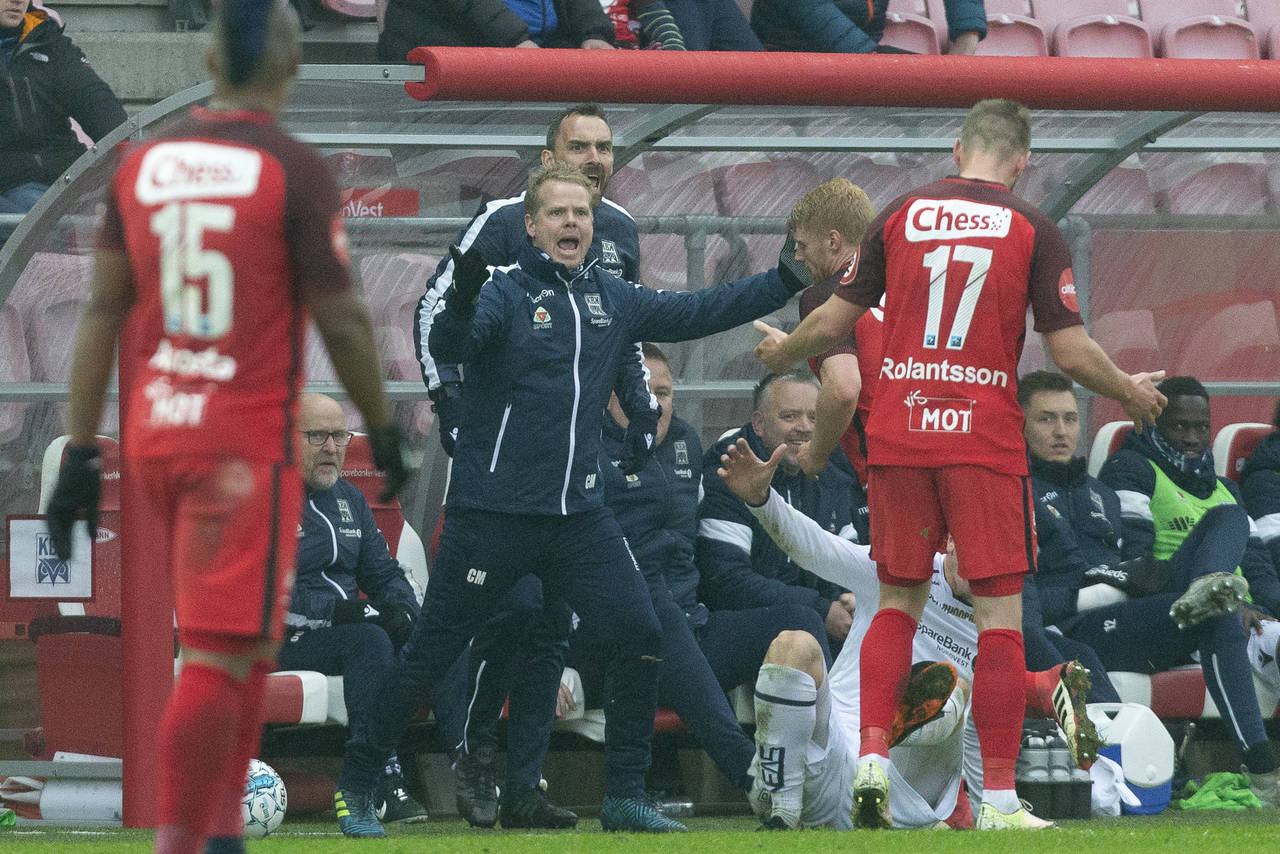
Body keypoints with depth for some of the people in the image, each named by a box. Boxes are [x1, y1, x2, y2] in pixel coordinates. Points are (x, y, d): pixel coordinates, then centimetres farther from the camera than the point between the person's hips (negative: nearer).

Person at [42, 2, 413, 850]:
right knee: (220, 658, -5)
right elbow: (343, 319, -9)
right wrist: (384, 430, 5)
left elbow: (104, 310, 6)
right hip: (248, 439, -6)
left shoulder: (142, 165, 5)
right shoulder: (296, 172, -10)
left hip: (154, 431, 6)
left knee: (247, 642, 21)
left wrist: (81, 450, 8)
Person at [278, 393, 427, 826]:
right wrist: (334, 612, -24)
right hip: (281, 642, -7)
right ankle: (384, 787, -40)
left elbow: (384, 574, 21)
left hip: (349, 624, 7)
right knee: (369, 641, -35)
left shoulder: (349, 498, 19)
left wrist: (402, 610, -3)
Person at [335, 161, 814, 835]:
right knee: (431, 653, 0)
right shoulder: (504, 293, -8)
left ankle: (624, 797, 4)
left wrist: (790, 281, 16)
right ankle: (356, 785, 13)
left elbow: (699, 312, 20)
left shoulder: (614, 301, 11)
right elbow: (447, 347, -24)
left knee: (641, 637, -6)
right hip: (491, 516, -5)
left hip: (578, 515, 5)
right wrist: (462, 305, -46)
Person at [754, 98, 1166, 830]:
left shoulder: (901, 216, 5)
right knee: (1000, 612, 1)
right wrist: (1131, 392, 16)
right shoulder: (1034, 231, -1)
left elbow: (836, 321, 11)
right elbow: (1071, 352, -3)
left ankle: (873, 757, -1)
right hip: (986, 440, -3)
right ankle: (999, 798, -3)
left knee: (899, 601, 15)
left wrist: (783, 350, 31)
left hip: (898, 434, 3)